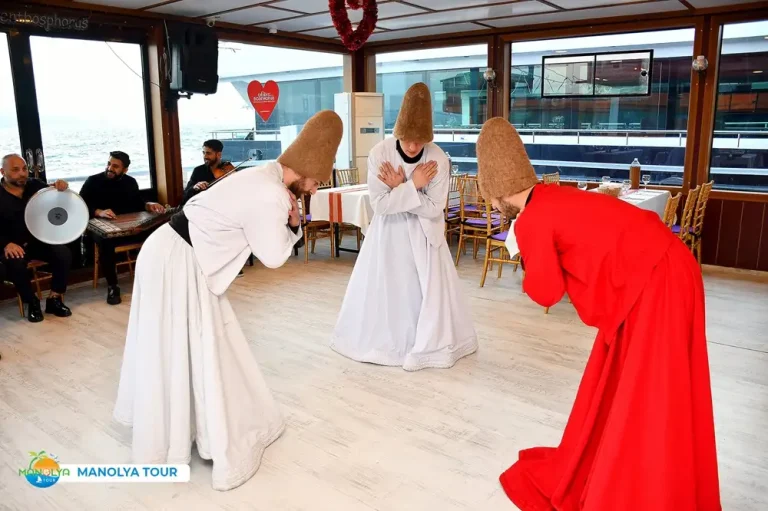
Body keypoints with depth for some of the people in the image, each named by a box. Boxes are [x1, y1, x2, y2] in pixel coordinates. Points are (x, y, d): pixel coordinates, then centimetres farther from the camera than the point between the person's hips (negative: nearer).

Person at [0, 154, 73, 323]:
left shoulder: (35, 185, 4)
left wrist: (60, 187, -17)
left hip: (39, 240, 3)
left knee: (64, 254, -23)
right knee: (15, 263, -33)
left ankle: (54, 299, -8)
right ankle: (32, 303, -10)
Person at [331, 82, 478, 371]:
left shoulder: (438, 159, -18)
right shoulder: (379, 154, -18)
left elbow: (434, 209, -19)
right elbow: (379, 205, -21)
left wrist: (400, 188, -23)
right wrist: (412, 186, -26)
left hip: (424, 235, 0)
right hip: (387, 233, 0)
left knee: (427, 290, 5)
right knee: (384, 288, 9)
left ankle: (429, 344, 25)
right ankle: (382, 340, 31)